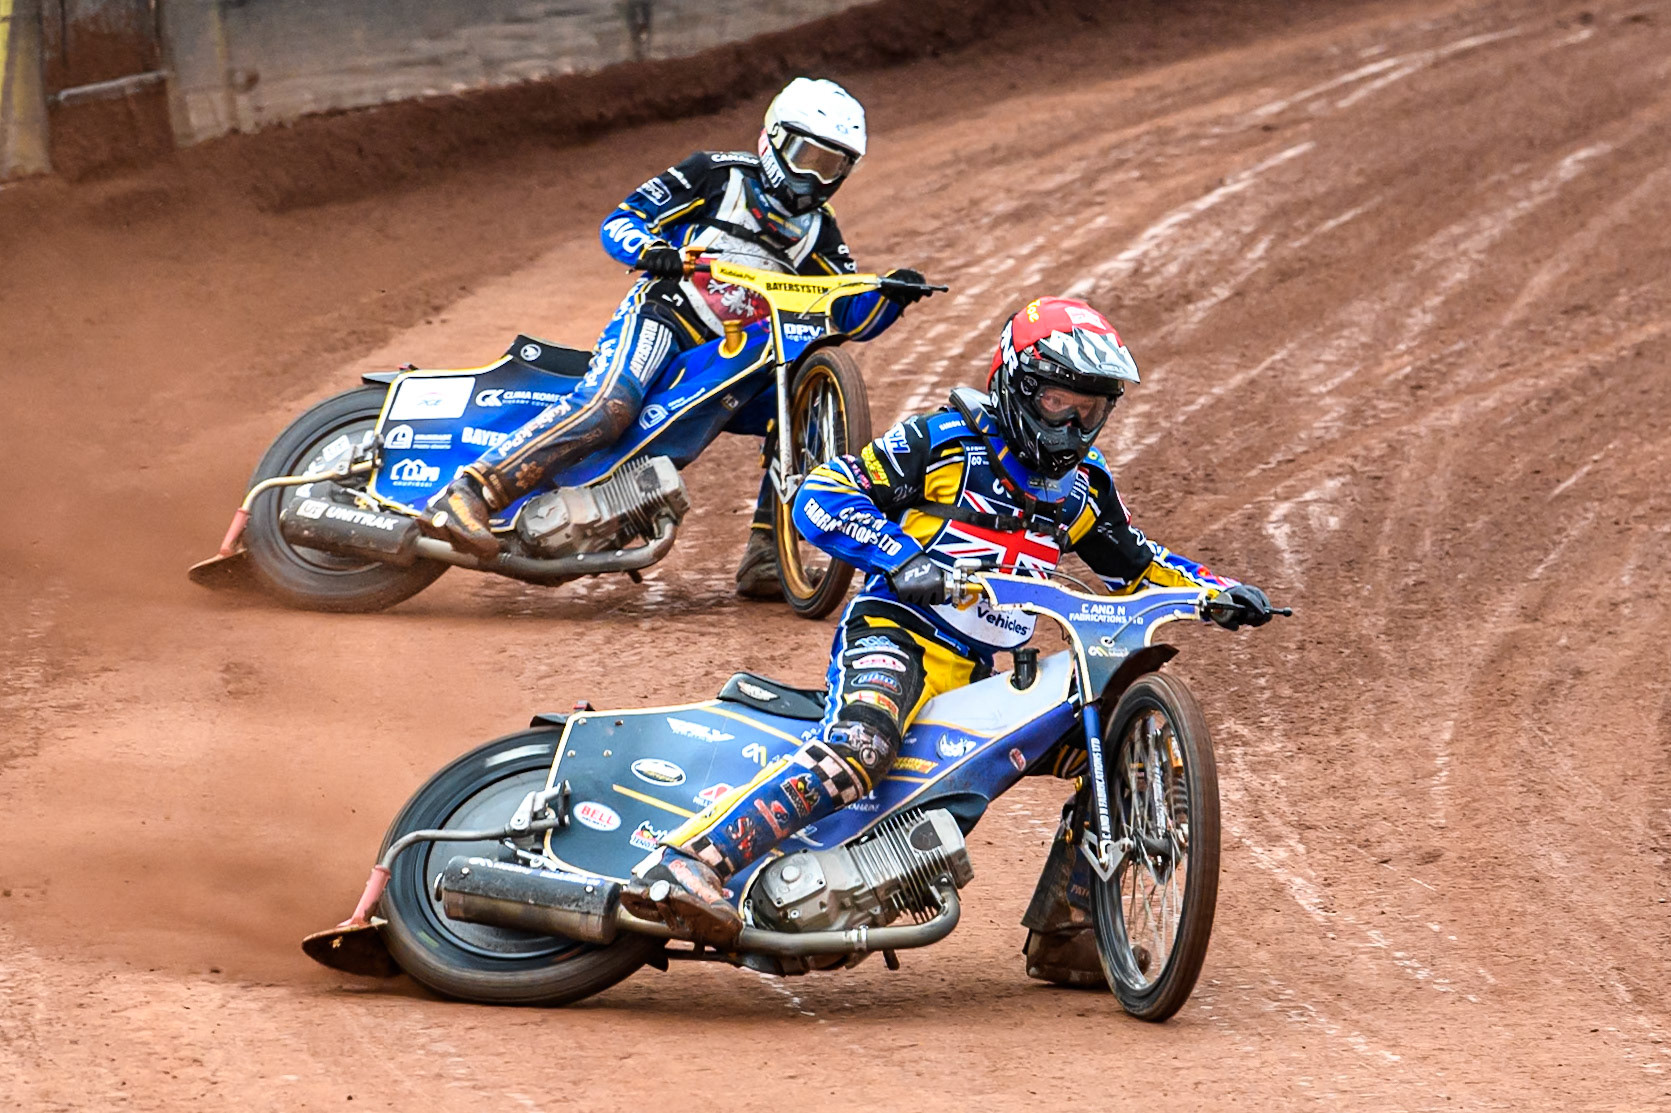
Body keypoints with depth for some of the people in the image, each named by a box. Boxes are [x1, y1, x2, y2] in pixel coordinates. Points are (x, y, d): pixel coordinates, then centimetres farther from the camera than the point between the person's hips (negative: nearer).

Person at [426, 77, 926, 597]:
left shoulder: (817, 233, 15)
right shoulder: (718, 175, 1)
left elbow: (855, 319, 11)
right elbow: (619, 221, -3)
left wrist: (891, 294, -11)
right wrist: (649, 250, -25)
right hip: (658, 319, -7)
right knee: (609, 404, -33)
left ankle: (764, 560, -6)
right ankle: (469, 491, -41)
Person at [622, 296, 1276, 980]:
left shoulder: (1081, 483, 15)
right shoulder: (946, 439, -4)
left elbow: (1136, 563, 30)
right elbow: (819, 498, -7)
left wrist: (1218, 591, 14)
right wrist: (903, 558, -20)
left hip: (980, 671, 8)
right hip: (895, 634, -8)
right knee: (857, 753, -36)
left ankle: (1065, 930, 5)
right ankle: (680, 866, -45)